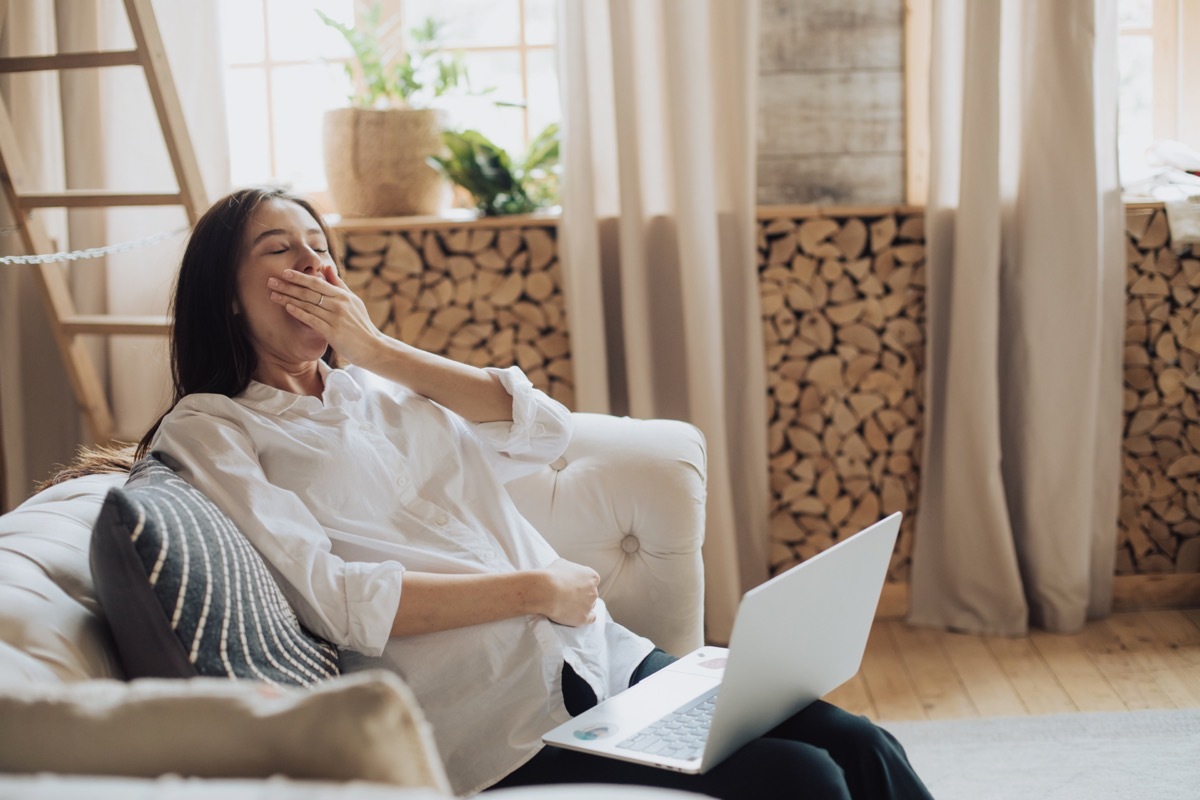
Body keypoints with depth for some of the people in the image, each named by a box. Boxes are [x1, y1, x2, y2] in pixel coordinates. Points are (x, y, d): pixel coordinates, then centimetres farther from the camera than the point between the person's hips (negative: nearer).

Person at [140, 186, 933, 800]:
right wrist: (535, 590, -10)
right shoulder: (211, 432, 2)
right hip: (498, 713, -6)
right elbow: (333, 600, -12)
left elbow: (545, 430, 7)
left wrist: (377, 349, 4)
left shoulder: (376, 384, 21)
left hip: (600, 654, 7)